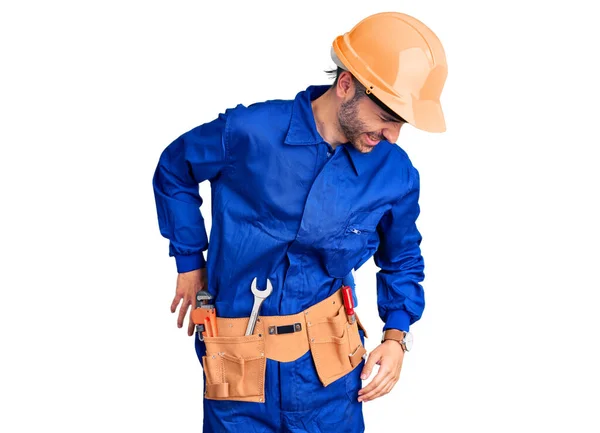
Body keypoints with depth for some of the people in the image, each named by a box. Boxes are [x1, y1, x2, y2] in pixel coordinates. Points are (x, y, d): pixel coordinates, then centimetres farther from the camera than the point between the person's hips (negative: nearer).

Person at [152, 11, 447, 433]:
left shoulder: (395, 174, -6)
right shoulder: (248, 132, -14)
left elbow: (402, 260, 13)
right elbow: (173, 171, 6)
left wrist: (397, 335, -1)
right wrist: (190, 262, 8)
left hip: (330, 368, 2)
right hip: (239, 365, -1)